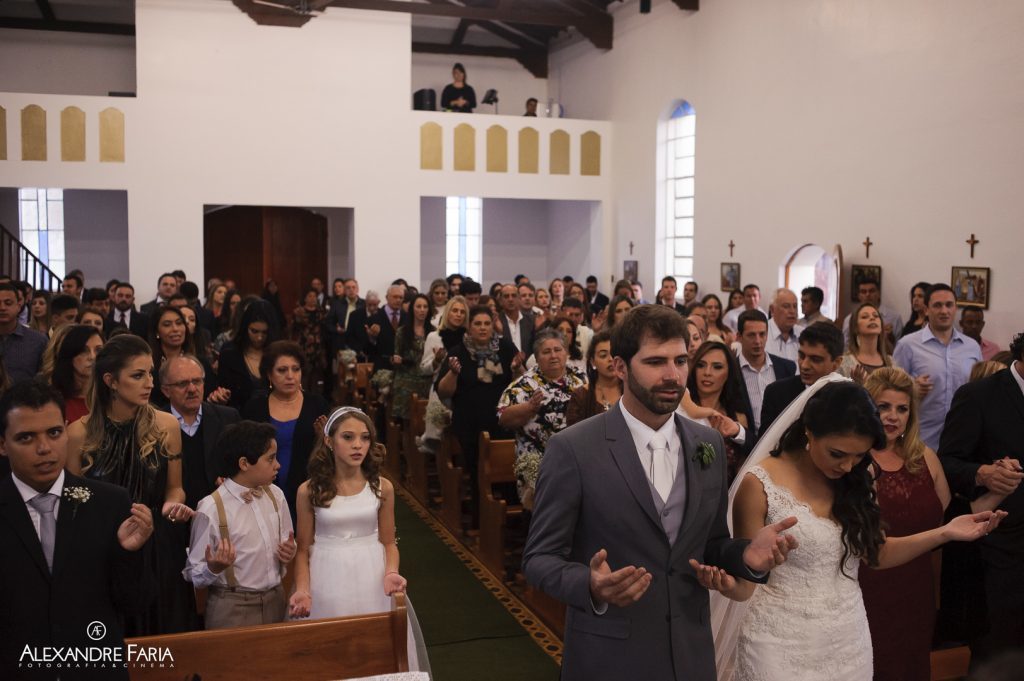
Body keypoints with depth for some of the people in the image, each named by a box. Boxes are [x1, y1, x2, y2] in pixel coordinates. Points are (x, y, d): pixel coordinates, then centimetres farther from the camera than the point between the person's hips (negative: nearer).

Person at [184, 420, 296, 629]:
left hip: (276, 601, 6)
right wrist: (214, 568, -30)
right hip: (232, 610, -5)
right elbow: (193, 575, -10)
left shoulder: (275, 495, 1)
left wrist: (289, 552, -6)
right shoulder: (211, 509, -17)